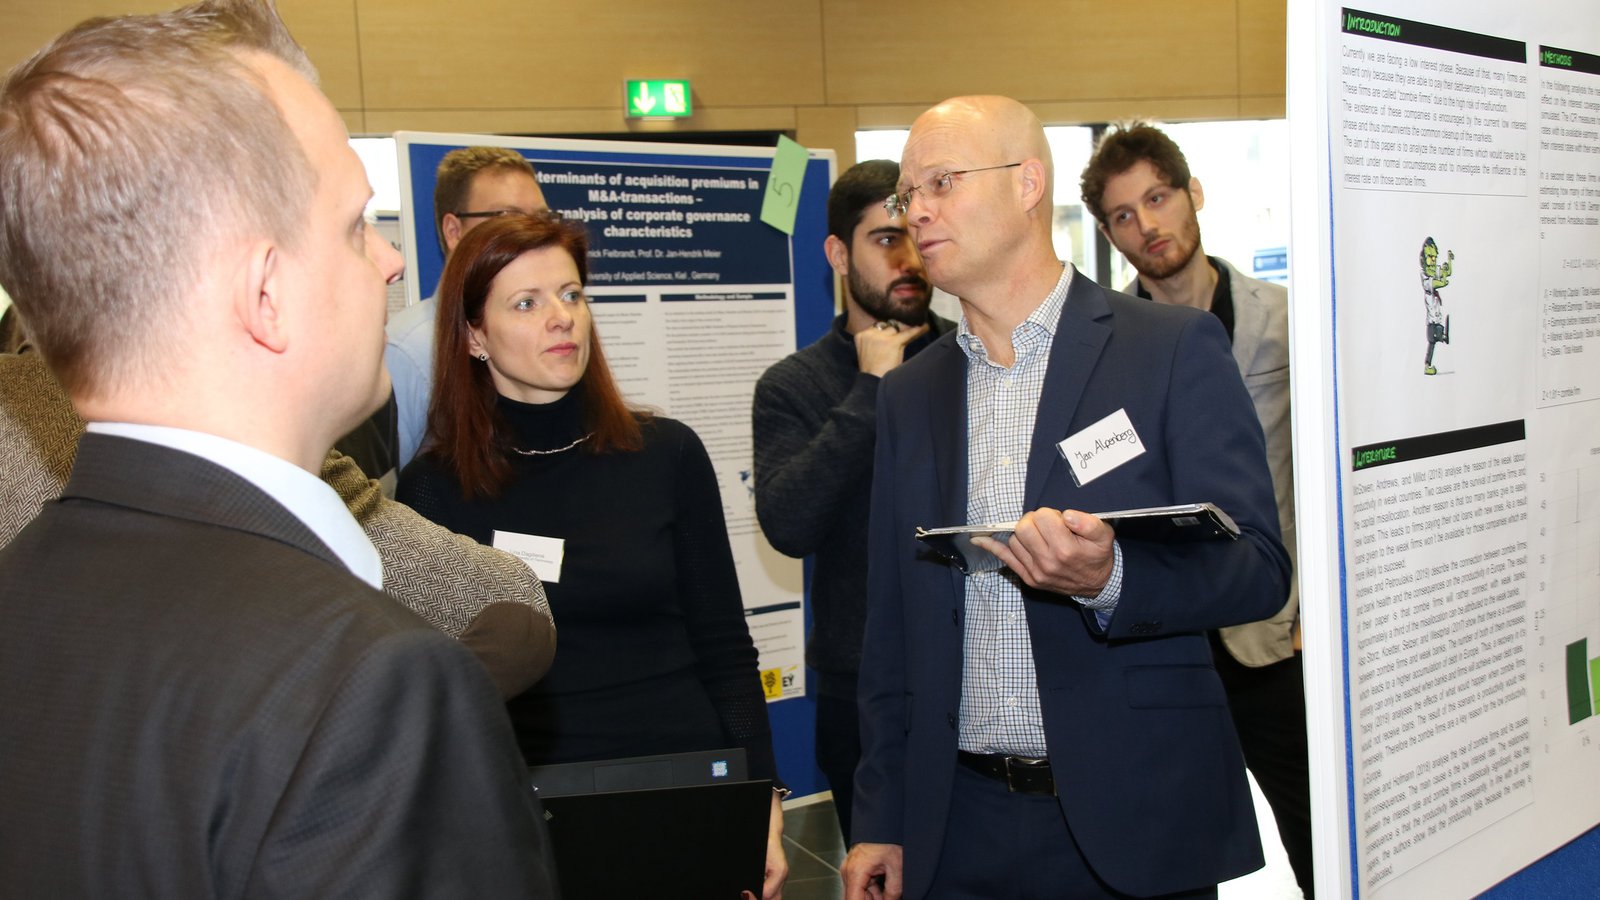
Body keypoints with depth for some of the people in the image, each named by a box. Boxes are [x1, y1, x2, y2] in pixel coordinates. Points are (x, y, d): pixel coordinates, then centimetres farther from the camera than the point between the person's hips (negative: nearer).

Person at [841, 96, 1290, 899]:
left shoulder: (1175, 349, -4)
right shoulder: (909, 393, 9)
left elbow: (1259, 568, -9)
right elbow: (890, 627, 10)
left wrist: (1109, 578, -27)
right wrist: (881, 819, 8)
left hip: (1134, 820, -3)